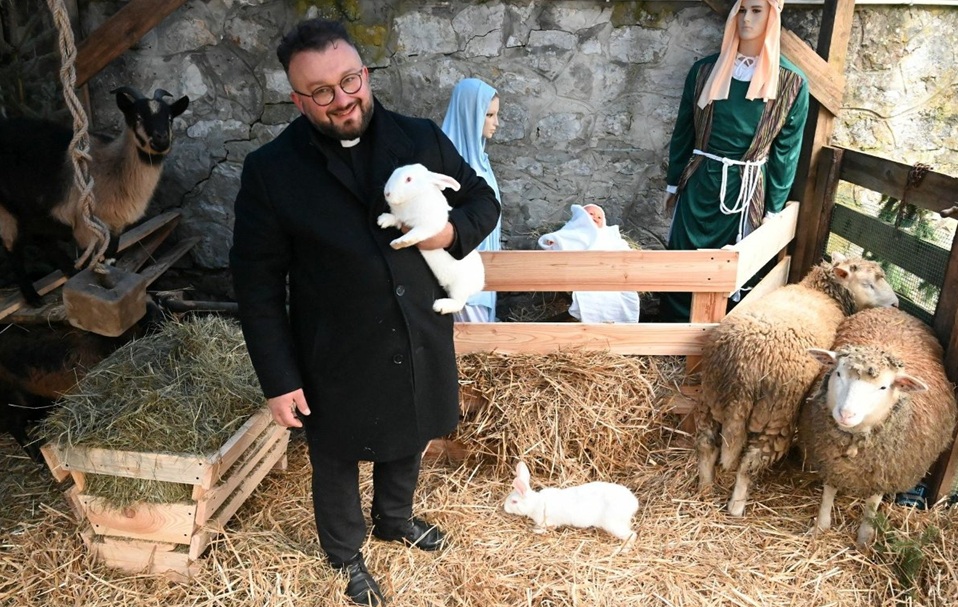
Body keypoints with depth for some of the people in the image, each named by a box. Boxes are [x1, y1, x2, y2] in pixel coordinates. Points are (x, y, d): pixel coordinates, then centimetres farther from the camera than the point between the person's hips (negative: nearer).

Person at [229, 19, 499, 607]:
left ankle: (396, 517, 58)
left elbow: (483, 199, 6)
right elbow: (258, 285, -11)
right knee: (337, 465, 20)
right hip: (337, 362, -3)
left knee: (407, 445, 27)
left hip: (421, 347, 3)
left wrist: (454, 231, -17)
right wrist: (279, 379, -12)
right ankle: (346, 556, 49)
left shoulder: (423, 138, -6)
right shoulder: (271, 171, -15)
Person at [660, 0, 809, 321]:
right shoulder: (705, 69, 1)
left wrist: (774, 208, -1)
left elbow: (786, 150, 0)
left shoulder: (791, 82, -3)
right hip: (699, 183, 2)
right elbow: (683, 131, 8)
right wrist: (673, 184, 9)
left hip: (746, 190, -1)